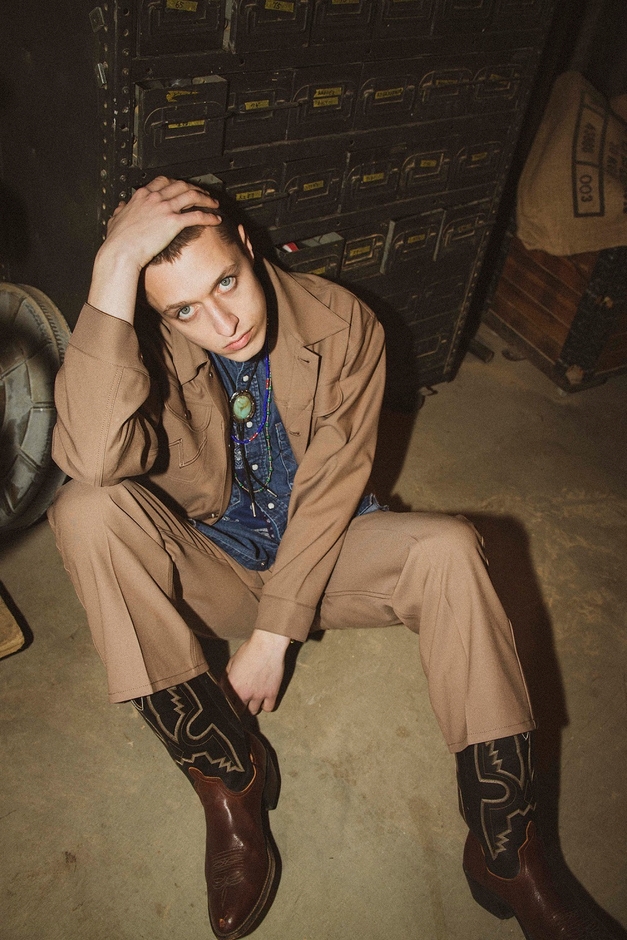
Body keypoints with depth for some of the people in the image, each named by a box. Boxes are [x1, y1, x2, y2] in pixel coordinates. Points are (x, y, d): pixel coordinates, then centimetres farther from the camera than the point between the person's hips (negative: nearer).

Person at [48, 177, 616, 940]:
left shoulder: (342, 327, -14)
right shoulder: (144, 348, -18)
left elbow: (328, 490, -15)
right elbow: (93, 460, -40)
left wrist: (273, 635, -18)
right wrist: (115, 263, -40)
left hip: (316, 557, 1)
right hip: (205, 572, -1)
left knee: (449, 550, -26)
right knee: (87, 513, -30)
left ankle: (507, 854, -16)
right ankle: (227, 774, -19)